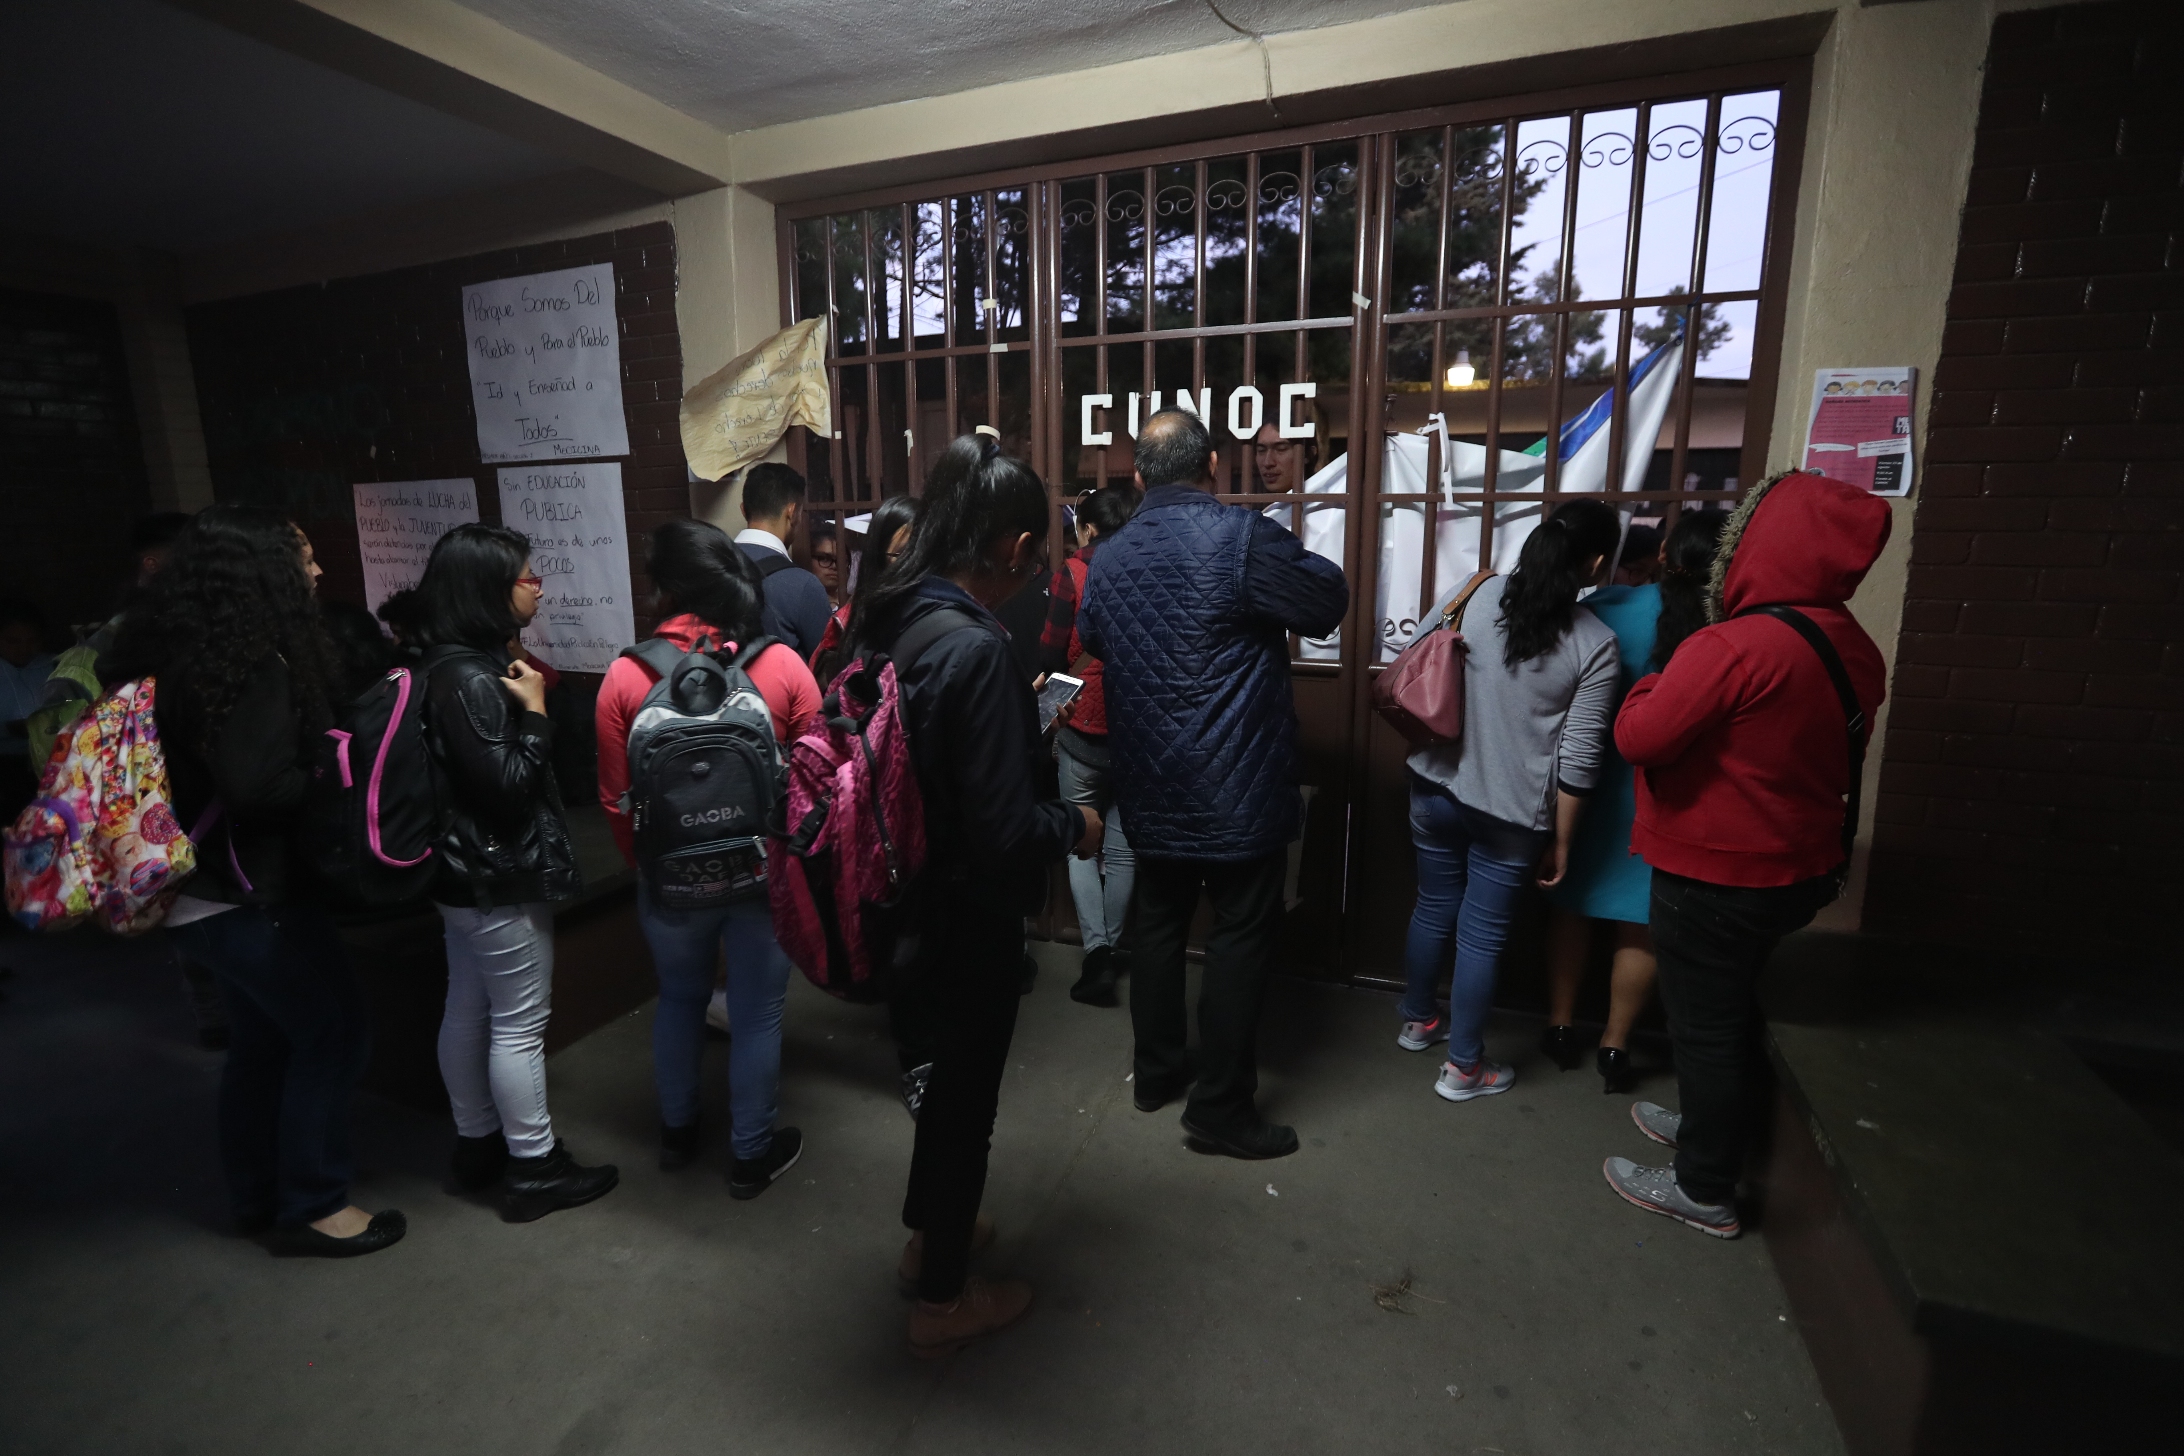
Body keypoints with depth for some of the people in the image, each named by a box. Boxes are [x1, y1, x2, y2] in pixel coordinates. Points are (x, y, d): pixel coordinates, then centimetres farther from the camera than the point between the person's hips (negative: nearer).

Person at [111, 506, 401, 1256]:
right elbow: (254, 784, -30)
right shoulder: (249, 668, -22)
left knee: (261, 1039, 19)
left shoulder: (181, 652, 7)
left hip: (208, 891, 9)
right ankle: (311, 1206, 15)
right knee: (335, 1030, 2)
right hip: (246, 893, -9)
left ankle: (258, 1196, 34)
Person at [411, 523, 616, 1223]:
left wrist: (521, 700, 3)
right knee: (520, 1023, 2)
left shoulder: (451, 665, 8)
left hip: (464, 870, 10)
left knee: (467, 1009, 19)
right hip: (501, 875, -10)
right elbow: (510, 784, -23)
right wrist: (535, 709, -17)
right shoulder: (473, 679, -23)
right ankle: (533, 1168, 16)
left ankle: (477, 1143, 36)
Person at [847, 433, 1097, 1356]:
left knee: (949, 1065, 28)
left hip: (907, 899, 8)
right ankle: (942, 1300, 37)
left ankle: (927, 1231, 51)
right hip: (968, 917, -8)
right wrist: (1075, 824, -9)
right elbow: (1004, 833, -29)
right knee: (966, 1089, 14)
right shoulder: (975, 650, -28)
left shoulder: (883, 620, -2)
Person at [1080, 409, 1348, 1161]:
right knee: (1240, 939, 5)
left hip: (1149, 788, 6)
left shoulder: (1107, 559, 4)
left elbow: (1092, 640, 20)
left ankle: (1155, 1071, 33)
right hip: (1239, 788, -6)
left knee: (1156, 924, 18)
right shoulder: (1243, 536, -16)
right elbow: (1330, 600, -6)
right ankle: (1221, 1107, 15)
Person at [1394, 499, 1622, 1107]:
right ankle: (1464, 1067, 26)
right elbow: (1578, 761, -10)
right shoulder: (1595, 644, -12)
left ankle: (1418, 1020, 42)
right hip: (1512, 812, -3)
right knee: (1482, 933, 10)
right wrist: (1560, 842, 0)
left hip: (1436, 788, 3)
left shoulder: (1476, 594, -6)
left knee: (1434, 906, 21)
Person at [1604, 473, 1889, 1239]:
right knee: (1733, 1009, 26)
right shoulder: (1856, 652, 2)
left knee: (1705, 1024, 8)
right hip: (1798, 869, 8)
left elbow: (1640, 737, -24)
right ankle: (1715, 1124, 47)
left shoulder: (1731, 648, -27)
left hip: (1715, 880, -8)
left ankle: (1704, 1191, 24)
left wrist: (1651, 686, -5)